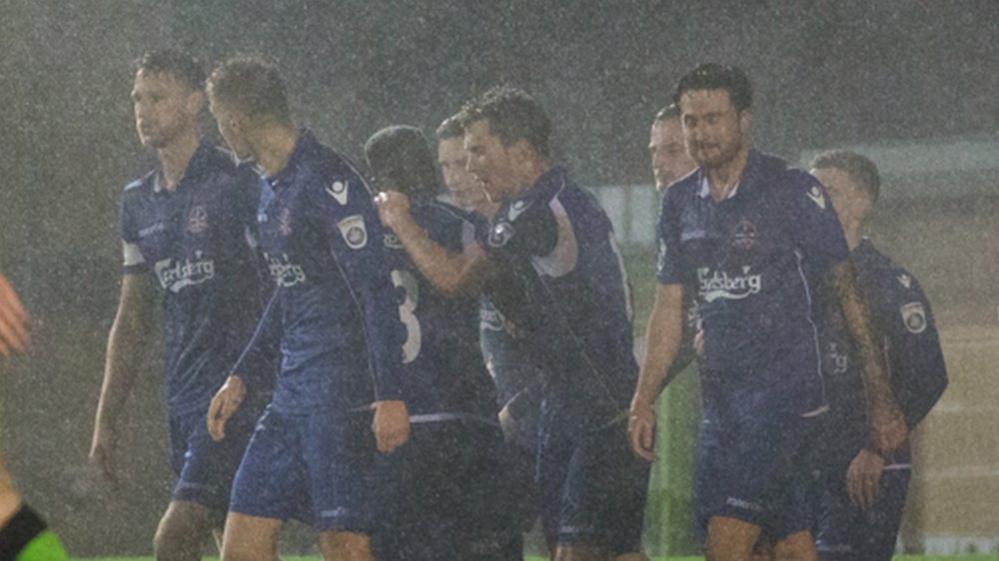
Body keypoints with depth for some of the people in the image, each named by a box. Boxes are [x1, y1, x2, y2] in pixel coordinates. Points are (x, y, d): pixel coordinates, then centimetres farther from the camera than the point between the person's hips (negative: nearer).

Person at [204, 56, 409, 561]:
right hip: (291, 395, 9)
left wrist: (389, 396, -23)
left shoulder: (328, 183, -14)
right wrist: (239, 377, 25)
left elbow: (375, 292, -18)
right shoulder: (272, 189, 16)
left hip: (343, 397, -9)